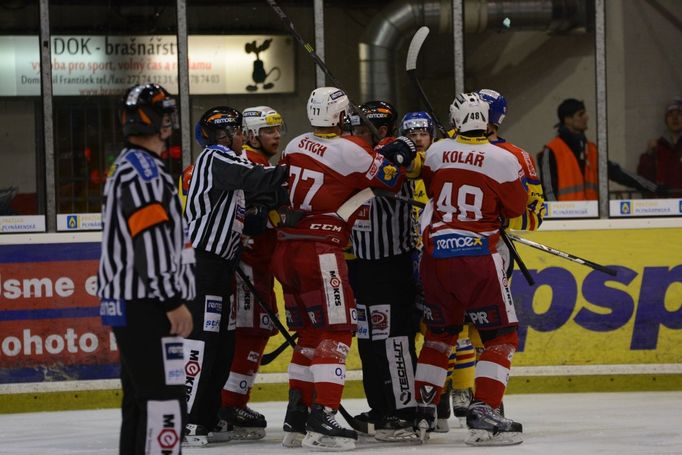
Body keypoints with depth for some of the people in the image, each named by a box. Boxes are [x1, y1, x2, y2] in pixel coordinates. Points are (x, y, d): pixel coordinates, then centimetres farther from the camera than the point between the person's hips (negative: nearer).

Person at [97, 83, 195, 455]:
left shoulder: (126, 167, 19)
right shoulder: (143, 170, -15)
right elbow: (151, 244, -22)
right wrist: (174, 302, -21)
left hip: (127, 307, 11)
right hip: (146, 307, -11)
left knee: (141, 401, 15)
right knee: (165, 400, -13)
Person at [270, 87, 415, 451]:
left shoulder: (296, 146, 10)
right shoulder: (350, 151, -10)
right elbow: (389, 180, 1)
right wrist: (399, 157, 17)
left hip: (285, 250, 8)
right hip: (319, 252, -8)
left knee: (310, 334, 16)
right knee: (335, 333, -7)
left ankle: (296, 420, 16)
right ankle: (322, 420, -18)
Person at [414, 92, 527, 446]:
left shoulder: (436, 152, 3)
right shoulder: (503, 160, -9)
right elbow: (516, 208, 4)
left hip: (435, 255, 5)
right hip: (477, 256, -5)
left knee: (439, 335, 19)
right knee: (501, 337, 3)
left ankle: (422, 414, 18)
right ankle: (482, 416, -10)